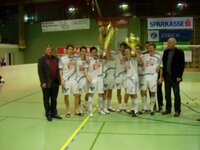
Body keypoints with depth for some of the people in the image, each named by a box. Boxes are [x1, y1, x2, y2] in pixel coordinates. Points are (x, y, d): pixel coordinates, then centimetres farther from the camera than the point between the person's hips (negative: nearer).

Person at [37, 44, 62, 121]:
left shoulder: (55, 59, 12)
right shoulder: (41, 59, -3)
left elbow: (58, 69, 14)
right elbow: (40, 71, -8)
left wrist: (59, 80, 8)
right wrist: (43, 82, -15)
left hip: (55, 82, 5)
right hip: (47, 83, -4)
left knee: (54, 99, 13)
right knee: (47, 100, 7)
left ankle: (54, 113, 25)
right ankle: (48, 114, 18)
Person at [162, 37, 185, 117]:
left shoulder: (179, 52, -6)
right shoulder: (166, 52, 9)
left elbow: (182, 65, -8)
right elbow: (163, 63, 10)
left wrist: (179, 76, -14)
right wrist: (163, 75, 4)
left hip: (175, 77, -5)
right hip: (167, 76, 5)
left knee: (176, 94, 4)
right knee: (167, 94, 12)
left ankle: (177, 111, 13)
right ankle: (168, 109, 23)